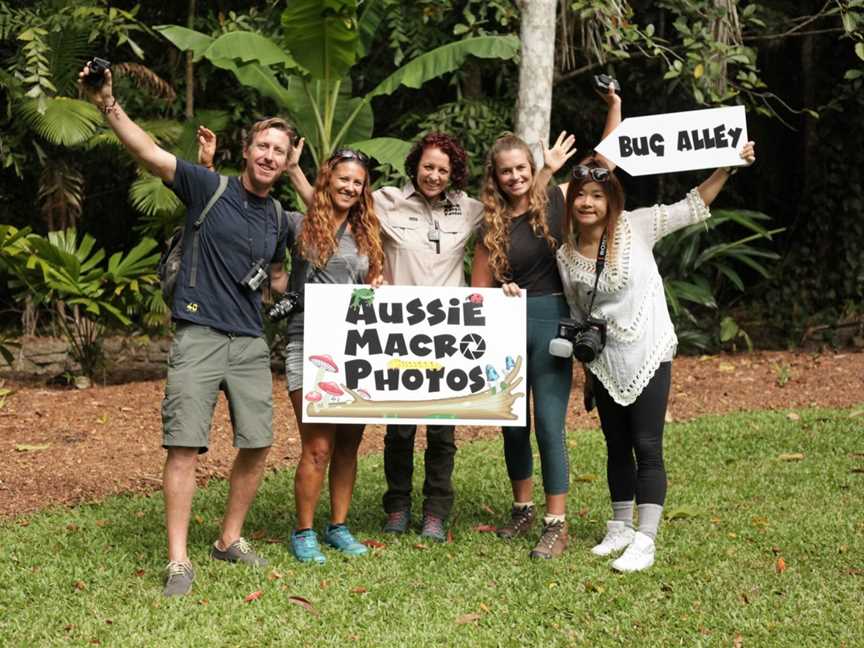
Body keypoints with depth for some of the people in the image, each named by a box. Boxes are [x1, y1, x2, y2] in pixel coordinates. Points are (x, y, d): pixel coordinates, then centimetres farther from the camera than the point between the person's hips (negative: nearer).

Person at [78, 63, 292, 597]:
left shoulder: (278, 217, 12)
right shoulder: (209, 188, -2)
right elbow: (149, 152, -15)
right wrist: (108, 105, -28)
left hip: (251, 343, 5)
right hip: (199, 336, -5)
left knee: (258, 445, 5)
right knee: (185, 447, -7)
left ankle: (231, 539, 24)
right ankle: (178, 562, -3)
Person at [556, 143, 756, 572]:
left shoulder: (637, 227, -7)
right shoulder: (566, 255, 1)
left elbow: (693, 207, -8)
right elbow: (577, 316, 10)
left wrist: (727, 167, -18)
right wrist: (585, 368, 11)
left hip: (649, 355, -3)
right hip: (605, 363, 4)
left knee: (646, 447, -6)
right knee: (617, 446, 14)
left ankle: (644, 542, -4)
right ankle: (620, 528, 29)